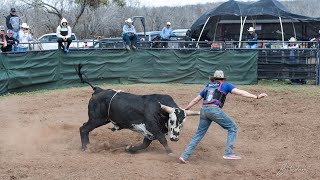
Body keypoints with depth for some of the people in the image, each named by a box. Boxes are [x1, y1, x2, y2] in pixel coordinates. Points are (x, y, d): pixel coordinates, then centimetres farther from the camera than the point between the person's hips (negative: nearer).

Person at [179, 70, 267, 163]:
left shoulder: (208, 86, 28)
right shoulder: (225, 85, 14)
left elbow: (195, 100, 31)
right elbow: (239, 92, 1)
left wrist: (184, 110, 43)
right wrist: (256, 97, -4)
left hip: (204, 110, 5)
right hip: (215, 110, -5)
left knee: (199, 134, 15)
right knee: (232, 128, 8)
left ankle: (184, 156, 11)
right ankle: (228, 153, -2)